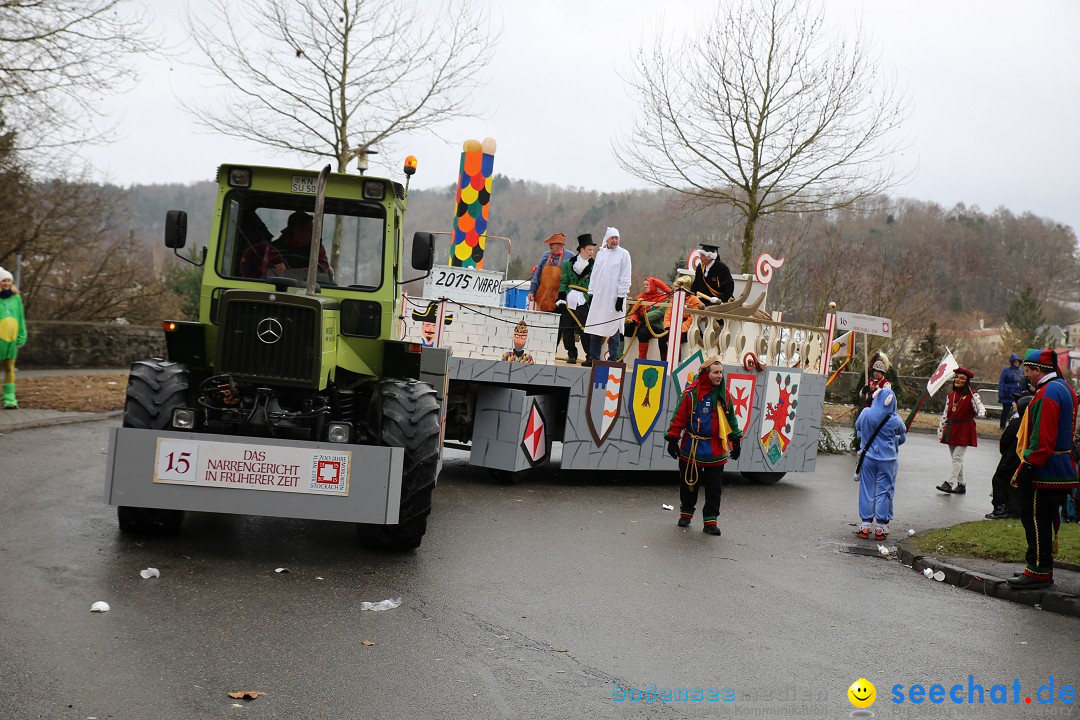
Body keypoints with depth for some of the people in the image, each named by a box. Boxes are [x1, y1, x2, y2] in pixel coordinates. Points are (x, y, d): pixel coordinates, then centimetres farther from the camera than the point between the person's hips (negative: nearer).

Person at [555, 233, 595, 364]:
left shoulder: (594, 266, 6)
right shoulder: (568, 263, 8)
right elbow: (563, 282, 7)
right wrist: (561, 297, -4)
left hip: (583, 303, -2)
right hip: (569, 300, 2)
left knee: (584, 330, -9)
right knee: (567, 330, 3)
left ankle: (590, 356, -1)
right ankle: (572, 354, 15)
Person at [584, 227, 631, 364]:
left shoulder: (624, 254, -2)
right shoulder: (601, 253, 14)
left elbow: (625, 278, -5)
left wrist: (621, 296, -11)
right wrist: (591, 293, 14)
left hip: (614, 297, -5)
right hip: (599, 296, 5)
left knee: (613, 330, -3)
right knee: (596, 328, 6)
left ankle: (613, 359, 2)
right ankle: (594, 358, 13)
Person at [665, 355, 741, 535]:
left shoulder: (724, 394, 4)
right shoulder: (692, 392, -10)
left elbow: (730, 418, 13)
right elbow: (679, 417, -7)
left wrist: (736, 440, 14)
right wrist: (673, 439, -8)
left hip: (716, 450, 3)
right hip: (691, 448, -3)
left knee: (714, 487, 2)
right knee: (689, 483, 11)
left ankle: (710, 521, 8)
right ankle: (686, 513, 28)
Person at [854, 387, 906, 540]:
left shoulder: (865, 414, -8)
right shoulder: (895, 420, -11)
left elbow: (857, 428, 10)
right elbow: (903, 437, 6)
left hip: (868, 457, 2)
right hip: (888, 460, -2)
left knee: (867, 490, 10)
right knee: (884, 492, 6)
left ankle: (865, 525, 11)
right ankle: (881, 527, 8)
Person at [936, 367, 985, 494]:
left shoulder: (972, 395, -6)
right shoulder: (951, 394, 12)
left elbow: (979, 406, -19)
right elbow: (945, 413, 15)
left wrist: (982, 412, -43)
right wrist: (941, 429, 13)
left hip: (964, 431, -6)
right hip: (951, 430, 7)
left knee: (957, 458, -11)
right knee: (956, 459, 10)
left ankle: (949, 483, -14)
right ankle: (961, 485, 18)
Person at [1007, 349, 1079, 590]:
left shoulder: (1046, 394, -19)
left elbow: (1042, 439, -25)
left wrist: (1027, 467, -22)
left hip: (1044, 471, -10)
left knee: (1035, 519, -5)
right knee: (1045, 519, 16)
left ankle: (1038, 572, -1)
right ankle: (1042, 569, 23)